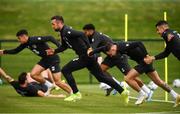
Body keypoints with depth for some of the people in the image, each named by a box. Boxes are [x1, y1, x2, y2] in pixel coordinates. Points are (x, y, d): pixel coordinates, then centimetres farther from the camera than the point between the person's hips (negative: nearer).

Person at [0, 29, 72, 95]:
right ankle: (49, 85, 15)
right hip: (45, 60, 8)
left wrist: (59, 46, -37)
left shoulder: (35, 40, -23)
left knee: (57, 82, -10)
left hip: (53, 59, -8)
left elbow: (50, 38, -28)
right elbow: (16, 51, 17)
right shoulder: (25, 44, 3)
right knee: (33, 74, -3)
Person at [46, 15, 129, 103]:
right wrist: (54, 51, 14)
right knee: (102, 77, 13)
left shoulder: (66, 31, -16)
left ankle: (76, 94, -2)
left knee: (65, 70, -7)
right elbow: (64, 46, 27)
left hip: (85, 56, -10)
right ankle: (122, 91, 15)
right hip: (84, 57, 10)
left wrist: (88, 48, -30)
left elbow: (81, 34, -28)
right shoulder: (63, 33, 14)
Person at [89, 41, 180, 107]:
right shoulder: (115, 46, 0)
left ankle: (142, 95, 1)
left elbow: (139, 43, -33)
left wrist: (146, 56, -32)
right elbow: (102, 48, 12)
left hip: (144, 61, -10)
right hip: (143, 62, 10)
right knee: (158, 81, 15)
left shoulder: (123, 47, -26)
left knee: (128, 78, -13)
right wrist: (90, 53, 7)